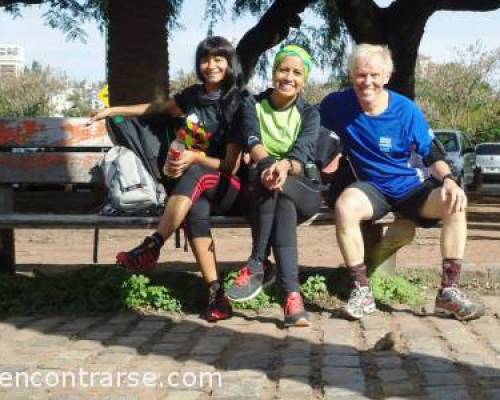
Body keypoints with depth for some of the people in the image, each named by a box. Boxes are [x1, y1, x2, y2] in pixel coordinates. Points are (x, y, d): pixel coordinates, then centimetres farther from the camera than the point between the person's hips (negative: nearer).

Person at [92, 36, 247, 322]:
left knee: (195, 174, -38)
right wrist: (113, 110, 30)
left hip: (227, 188, -3)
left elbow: (231, 166, -5)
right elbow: (158, 108, 30)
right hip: (196, 189, 3)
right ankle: (216, 291, -42)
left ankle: (151, 248, -39)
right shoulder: (193, 96, 11)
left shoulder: (237, 104, -4)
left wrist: (195, 158, -21)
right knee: (196, 210, -35)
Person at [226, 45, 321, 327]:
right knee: (273, 187, -37)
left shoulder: (309, 114, 7)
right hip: (260, 183, 0)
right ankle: (292, 292, -43)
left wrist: (285, 166, -40)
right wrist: (269, 164, -38)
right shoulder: (252, 105, 7)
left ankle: (257, 266, -32)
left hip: (303, 190, 0)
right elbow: (253, 142, -14)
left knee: (277, 189, -36)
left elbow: (302, 153, -14)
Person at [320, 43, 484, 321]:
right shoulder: (337, 105, -9)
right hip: (371, 188, -1)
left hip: (409, 187, 1)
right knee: (344, 206, -35)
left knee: (454, 203, -27)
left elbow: (432, 155, -3)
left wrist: (449, 181, -23)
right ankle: (361, 291, -23)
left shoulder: (406, 110, -9)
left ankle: (449, 291, -19)